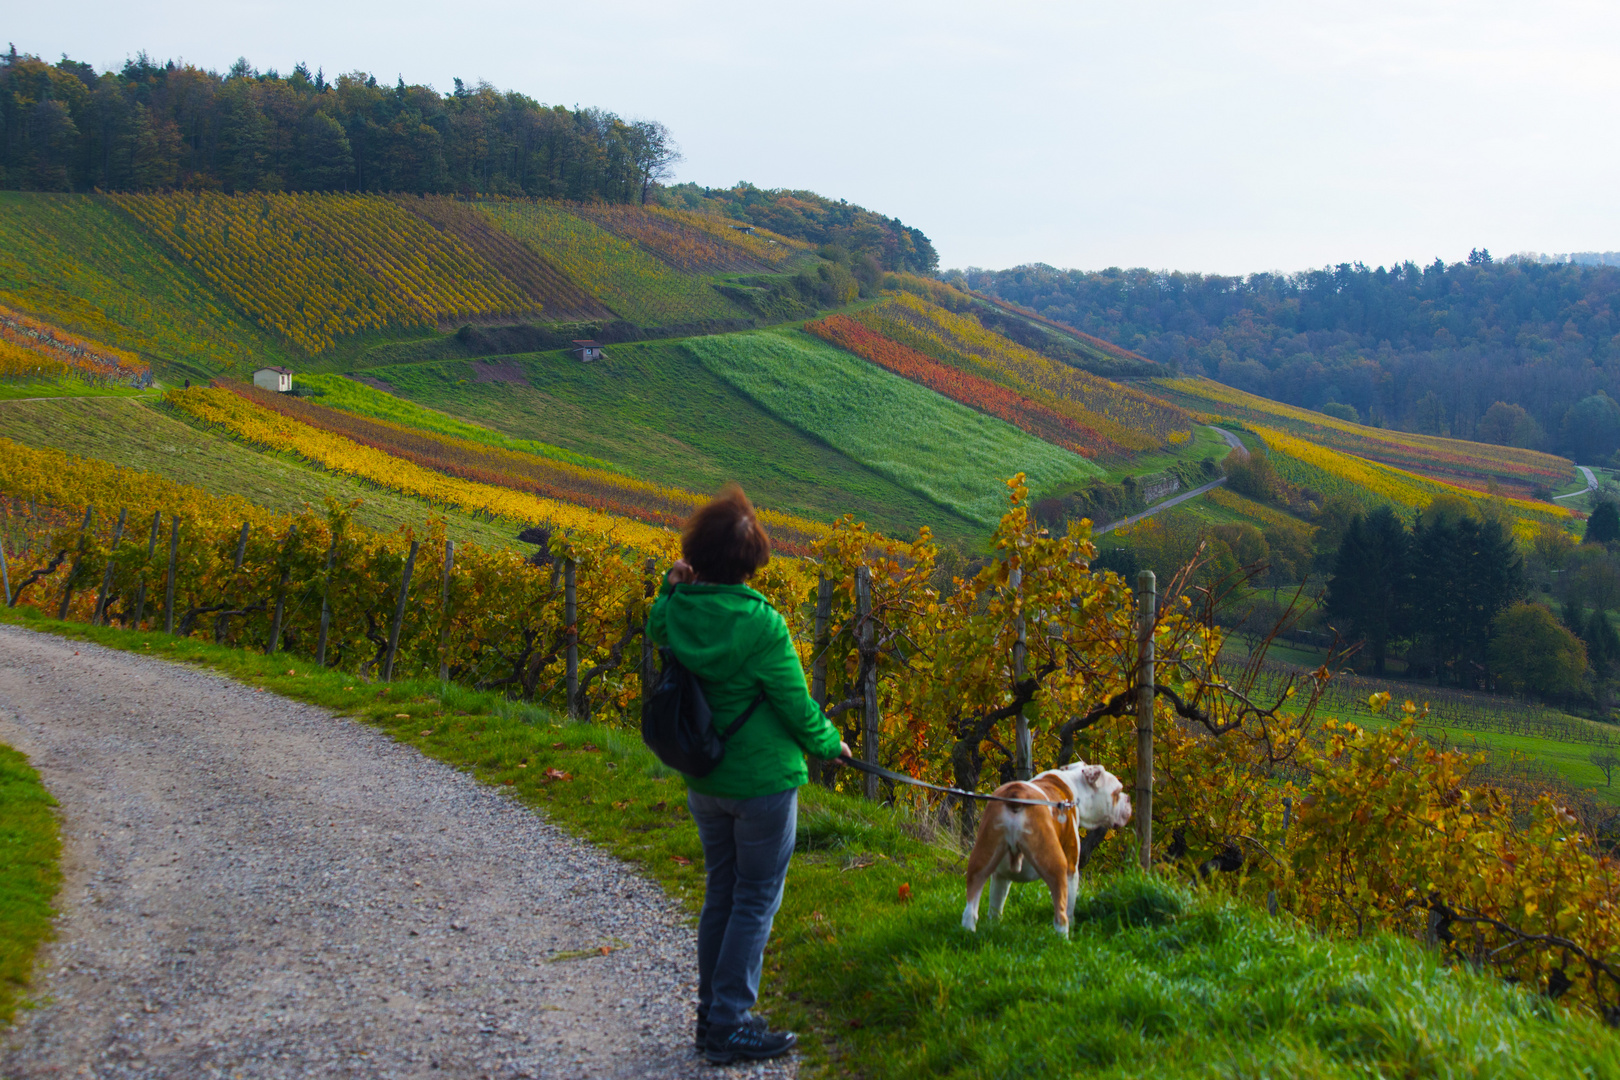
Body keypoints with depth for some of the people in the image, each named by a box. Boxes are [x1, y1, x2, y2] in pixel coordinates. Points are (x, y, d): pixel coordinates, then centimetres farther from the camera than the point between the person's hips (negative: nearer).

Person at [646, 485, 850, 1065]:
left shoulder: (676, 612, -6)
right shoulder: (762, 625, -21)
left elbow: (655, 636, 20)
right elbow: (797, 707, -11)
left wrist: (671, 589, 5)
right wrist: (829, 744, 8)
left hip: (703, 780, 6)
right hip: (762, 781, -6)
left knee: (722, 894, 18)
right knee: (755, 903, 4)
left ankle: (711, 1015, 26)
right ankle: (729, 1027, 7)